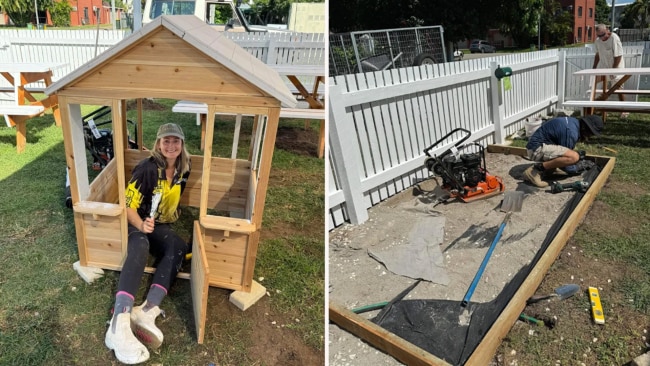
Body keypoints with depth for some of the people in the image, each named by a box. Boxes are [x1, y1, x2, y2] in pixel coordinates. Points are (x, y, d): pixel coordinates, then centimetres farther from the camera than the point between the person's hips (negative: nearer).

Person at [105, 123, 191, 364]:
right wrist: (141, 225, -34)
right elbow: (128, 206, -18)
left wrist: (175, 214, 14)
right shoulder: (147, 168, -15)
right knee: (140, 246, -40)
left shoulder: (182, 169, 2)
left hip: (160, 226, 5)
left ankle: (147, 312, -45)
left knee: (179, 246, -30)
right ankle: (120, 324, -57)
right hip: (135, 223, -5)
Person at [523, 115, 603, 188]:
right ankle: (537, 168, -16)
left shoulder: (574, 122, 12)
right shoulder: (571, 132, -19)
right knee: (574, 157, -25)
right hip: (537, 149, -10)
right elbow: (565, 153, -10)